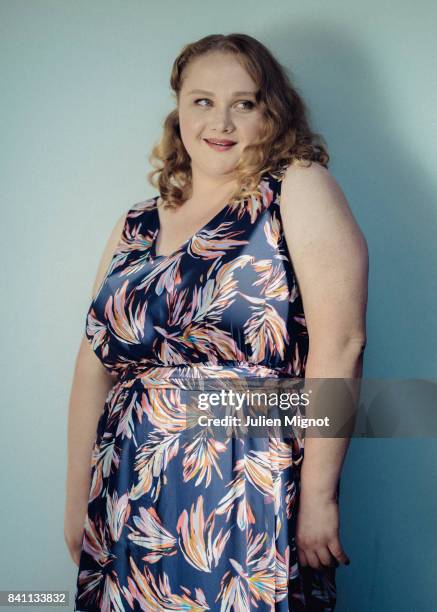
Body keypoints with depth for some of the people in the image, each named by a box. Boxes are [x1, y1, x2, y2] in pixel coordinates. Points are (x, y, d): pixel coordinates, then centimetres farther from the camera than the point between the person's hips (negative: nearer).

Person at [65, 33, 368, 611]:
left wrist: (319, 494, -16)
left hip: (251, 514, -4)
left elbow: (339, 341, -13)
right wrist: (78, 500, 8)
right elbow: (94, 365, 10)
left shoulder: (299, 190, -4)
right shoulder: (135, 228, 11)